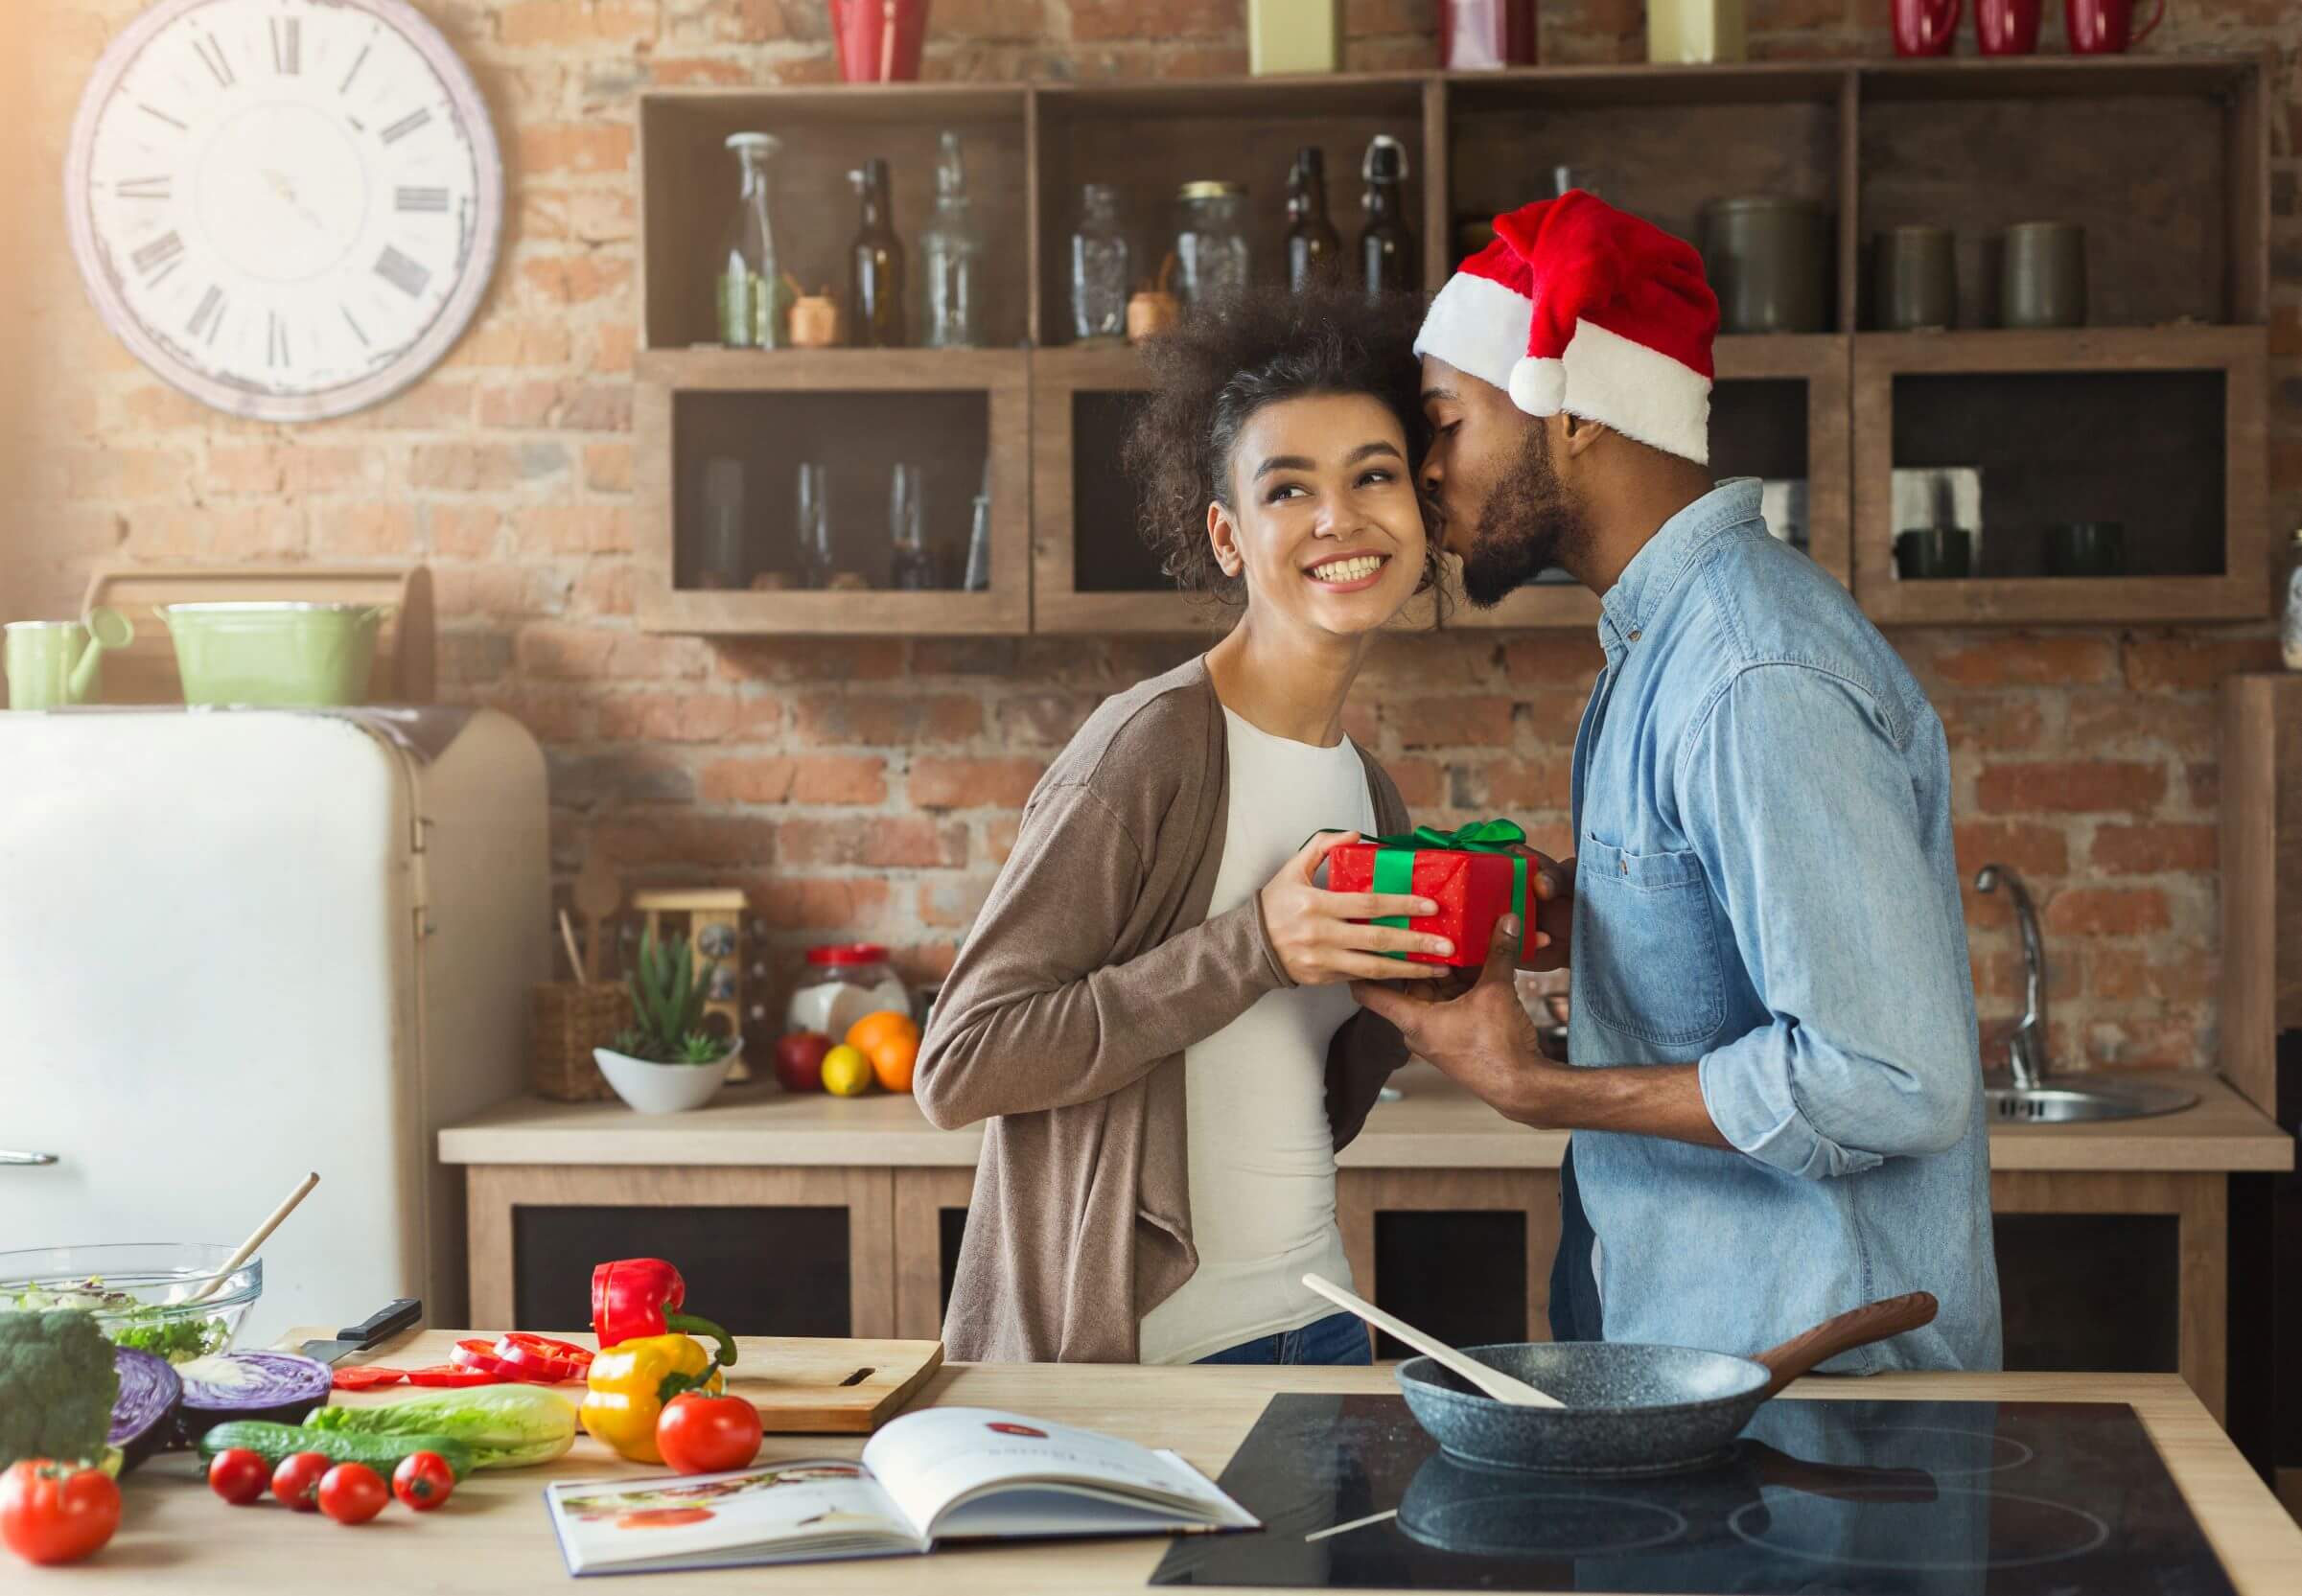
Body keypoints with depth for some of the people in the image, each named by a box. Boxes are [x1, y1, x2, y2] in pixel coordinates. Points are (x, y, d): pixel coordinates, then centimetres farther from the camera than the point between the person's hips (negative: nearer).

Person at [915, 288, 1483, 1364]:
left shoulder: (1368, 792, 8)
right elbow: (957, 1069, -20)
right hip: (1131, 1354, -7)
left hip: (1314, 1325, 7)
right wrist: (1253, 947, -23)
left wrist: (1409, 990, -4)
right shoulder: (1155, 749, -15)